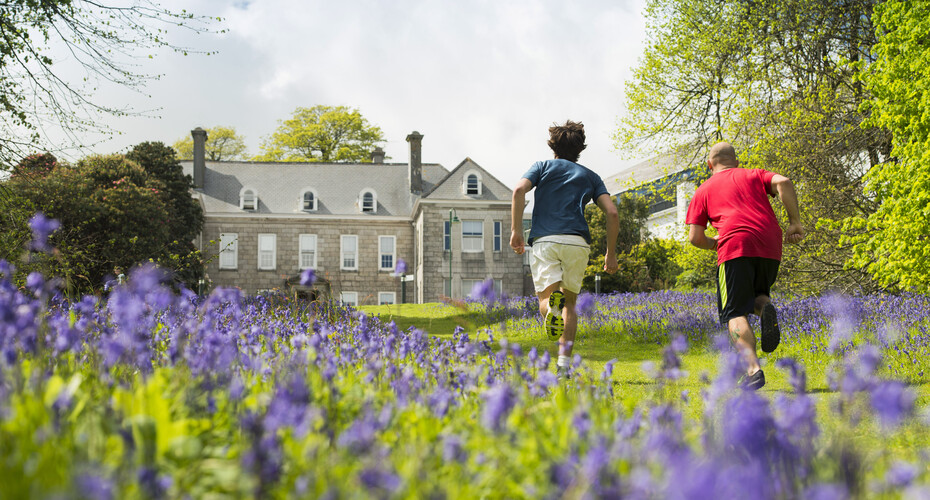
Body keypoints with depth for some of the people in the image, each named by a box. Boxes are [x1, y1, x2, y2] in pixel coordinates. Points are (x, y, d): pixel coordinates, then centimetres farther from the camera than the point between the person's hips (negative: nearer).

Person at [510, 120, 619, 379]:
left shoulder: (543, 166, 19)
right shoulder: (590, 176, 21)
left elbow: (519, 190, -3)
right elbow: (612, 213, 8)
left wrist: (516, 230, -3)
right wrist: (611, 253, 14)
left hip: (544, 240, -1)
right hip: (577, 241, 1)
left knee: (546, 298, -3)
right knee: (570, 302, 15)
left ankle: (553, 304, -42)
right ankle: (564, 362, 2)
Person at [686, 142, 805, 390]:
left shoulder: (704, 190, 21)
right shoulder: (754, 175, 26)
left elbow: (695, 237, 11)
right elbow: (783, 182, 3)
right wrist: (794, 222, 4)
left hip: (735, 246, -3)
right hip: (771, 248, 3)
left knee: (735, 312, -2)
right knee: (754, 296, 25)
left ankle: (753, 369, -23)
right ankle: (765, 308, -13)